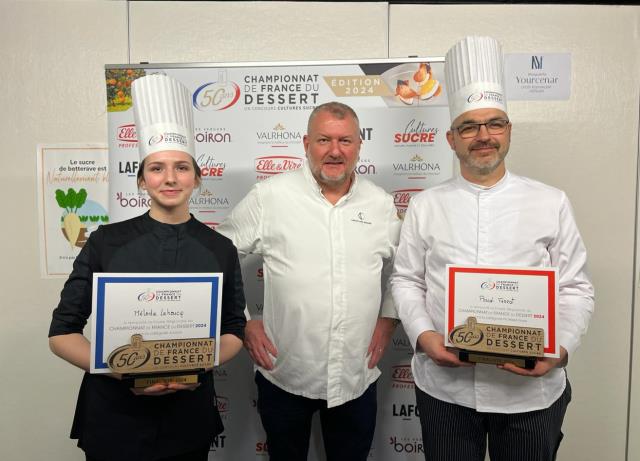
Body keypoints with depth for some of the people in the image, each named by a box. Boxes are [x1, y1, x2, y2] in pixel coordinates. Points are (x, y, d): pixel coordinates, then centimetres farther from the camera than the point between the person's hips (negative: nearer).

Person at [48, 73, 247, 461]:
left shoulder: (220, 250, -4)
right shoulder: (106, 243, -7)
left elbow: (234, 331, 4)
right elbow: (62, 332, -3)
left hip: (190, 419, 1)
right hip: (113, 417, -1)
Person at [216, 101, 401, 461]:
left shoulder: (382, 203, 2)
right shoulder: (269, 196, -9)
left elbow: (399, 270, 16)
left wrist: (388, 318, 6)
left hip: (357, 377, 3)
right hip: (284, 375, -2)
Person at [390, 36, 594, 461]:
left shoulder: (551, 203, 1)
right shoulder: (425, 206, 2)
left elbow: (576, 289, 2)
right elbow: (406, 281, 4)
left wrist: (559, 348, -13)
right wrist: (423, 335, -11)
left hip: (532, 389, 0)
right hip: (444, 386, 0)